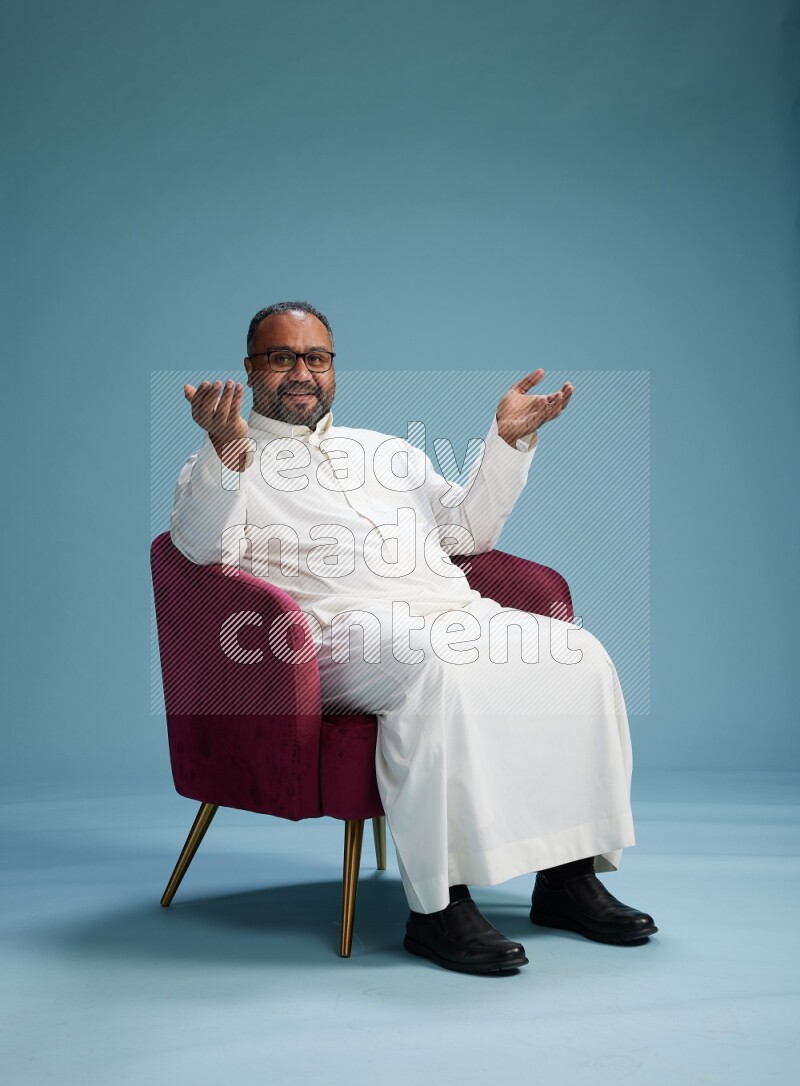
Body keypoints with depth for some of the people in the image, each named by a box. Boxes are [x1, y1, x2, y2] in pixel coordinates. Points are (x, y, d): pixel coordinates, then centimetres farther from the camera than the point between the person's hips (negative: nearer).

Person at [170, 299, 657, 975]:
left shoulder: (385, 450, 32)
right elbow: (202, 546, -8)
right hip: (345, 624, -6)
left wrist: (509, 441, 16)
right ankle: (438, 903, -34)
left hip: (454, 611, 6)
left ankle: (568, 874, -12)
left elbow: (468, 529, 29)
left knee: (577, 657, -17)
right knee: (440, 666, -38)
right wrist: (227, 451, -26)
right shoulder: (226, 463, 14)